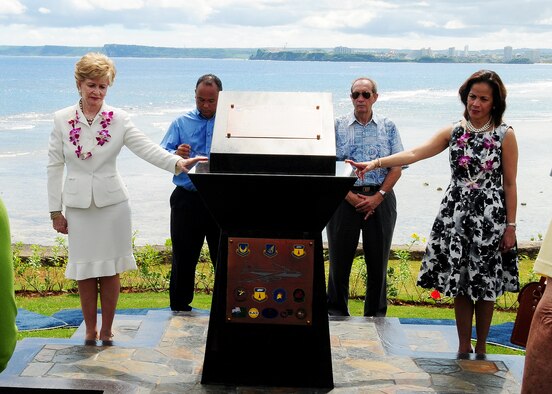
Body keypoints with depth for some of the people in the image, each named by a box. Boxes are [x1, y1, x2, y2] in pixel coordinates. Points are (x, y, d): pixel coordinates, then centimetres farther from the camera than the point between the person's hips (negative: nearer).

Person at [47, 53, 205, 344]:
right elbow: (54, 166, 3)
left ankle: (106, 331, 18)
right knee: (84, 272, 5)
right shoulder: (62, 120, 0)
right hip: (77, 205, 0)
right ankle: (90, 330, 22)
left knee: (110, 270, 4)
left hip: (112, 202, 0)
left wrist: (177, 163, -29)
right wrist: (56, 210, 1)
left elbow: (146, 148, -12)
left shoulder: (118, 119, -1)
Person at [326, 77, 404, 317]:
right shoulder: (338, 126, 5)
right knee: (339, 259, 2)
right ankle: (336, 313, 15)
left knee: (378, 261, 5)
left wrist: (378, 197, -9)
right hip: (345, 198, -1)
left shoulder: (388, 127, 7)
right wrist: (350, 196, -11)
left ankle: (376, 316, 17)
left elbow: (397, 168, 3)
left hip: (380, 200, 1)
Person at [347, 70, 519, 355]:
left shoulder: (505, 135, -3)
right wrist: (376, 163, -19)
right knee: (459, 282, 7)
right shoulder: (454, 132, 4)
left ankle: (481, 348, 21)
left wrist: (510, 226, -5)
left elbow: (510, 184, -3)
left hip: (490, 218, -3)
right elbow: (415, 154, -6)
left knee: (485, 285, 4)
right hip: (456, 214, 3)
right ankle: (463, 347, 20)